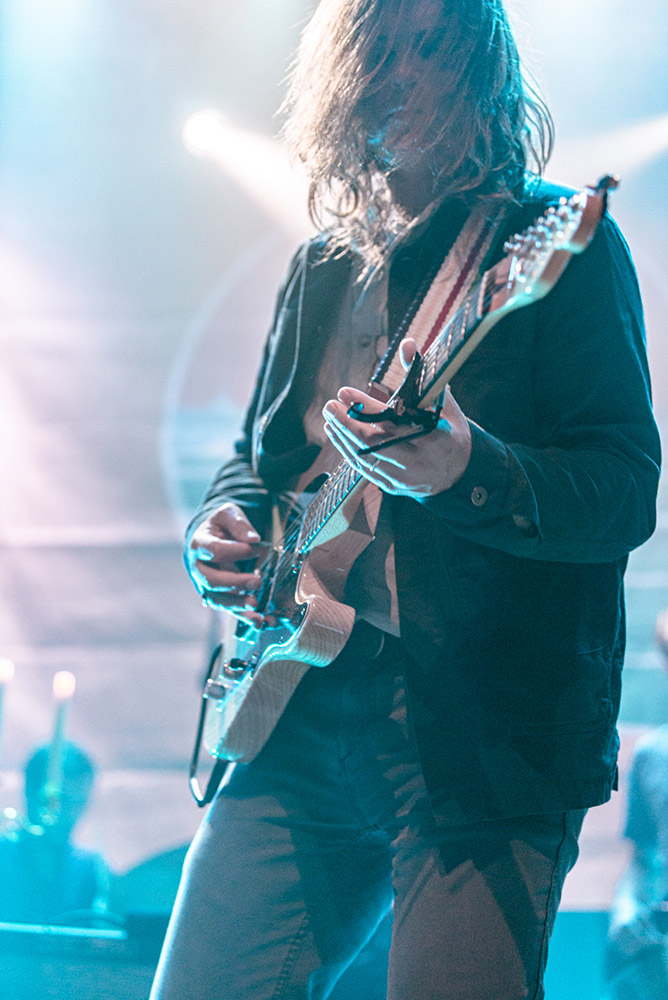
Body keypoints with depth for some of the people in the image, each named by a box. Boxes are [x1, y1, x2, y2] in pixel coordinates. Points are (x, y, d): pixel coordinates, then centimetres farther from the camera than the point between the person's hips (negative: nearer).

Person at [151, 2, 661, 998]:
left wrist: (465, 472, -28)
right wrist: (226, 523, 4)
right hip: (296, 710, 6)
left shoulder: (561, 243, -1)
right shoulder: (325, 265, 18)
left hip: (486, 729, -5)